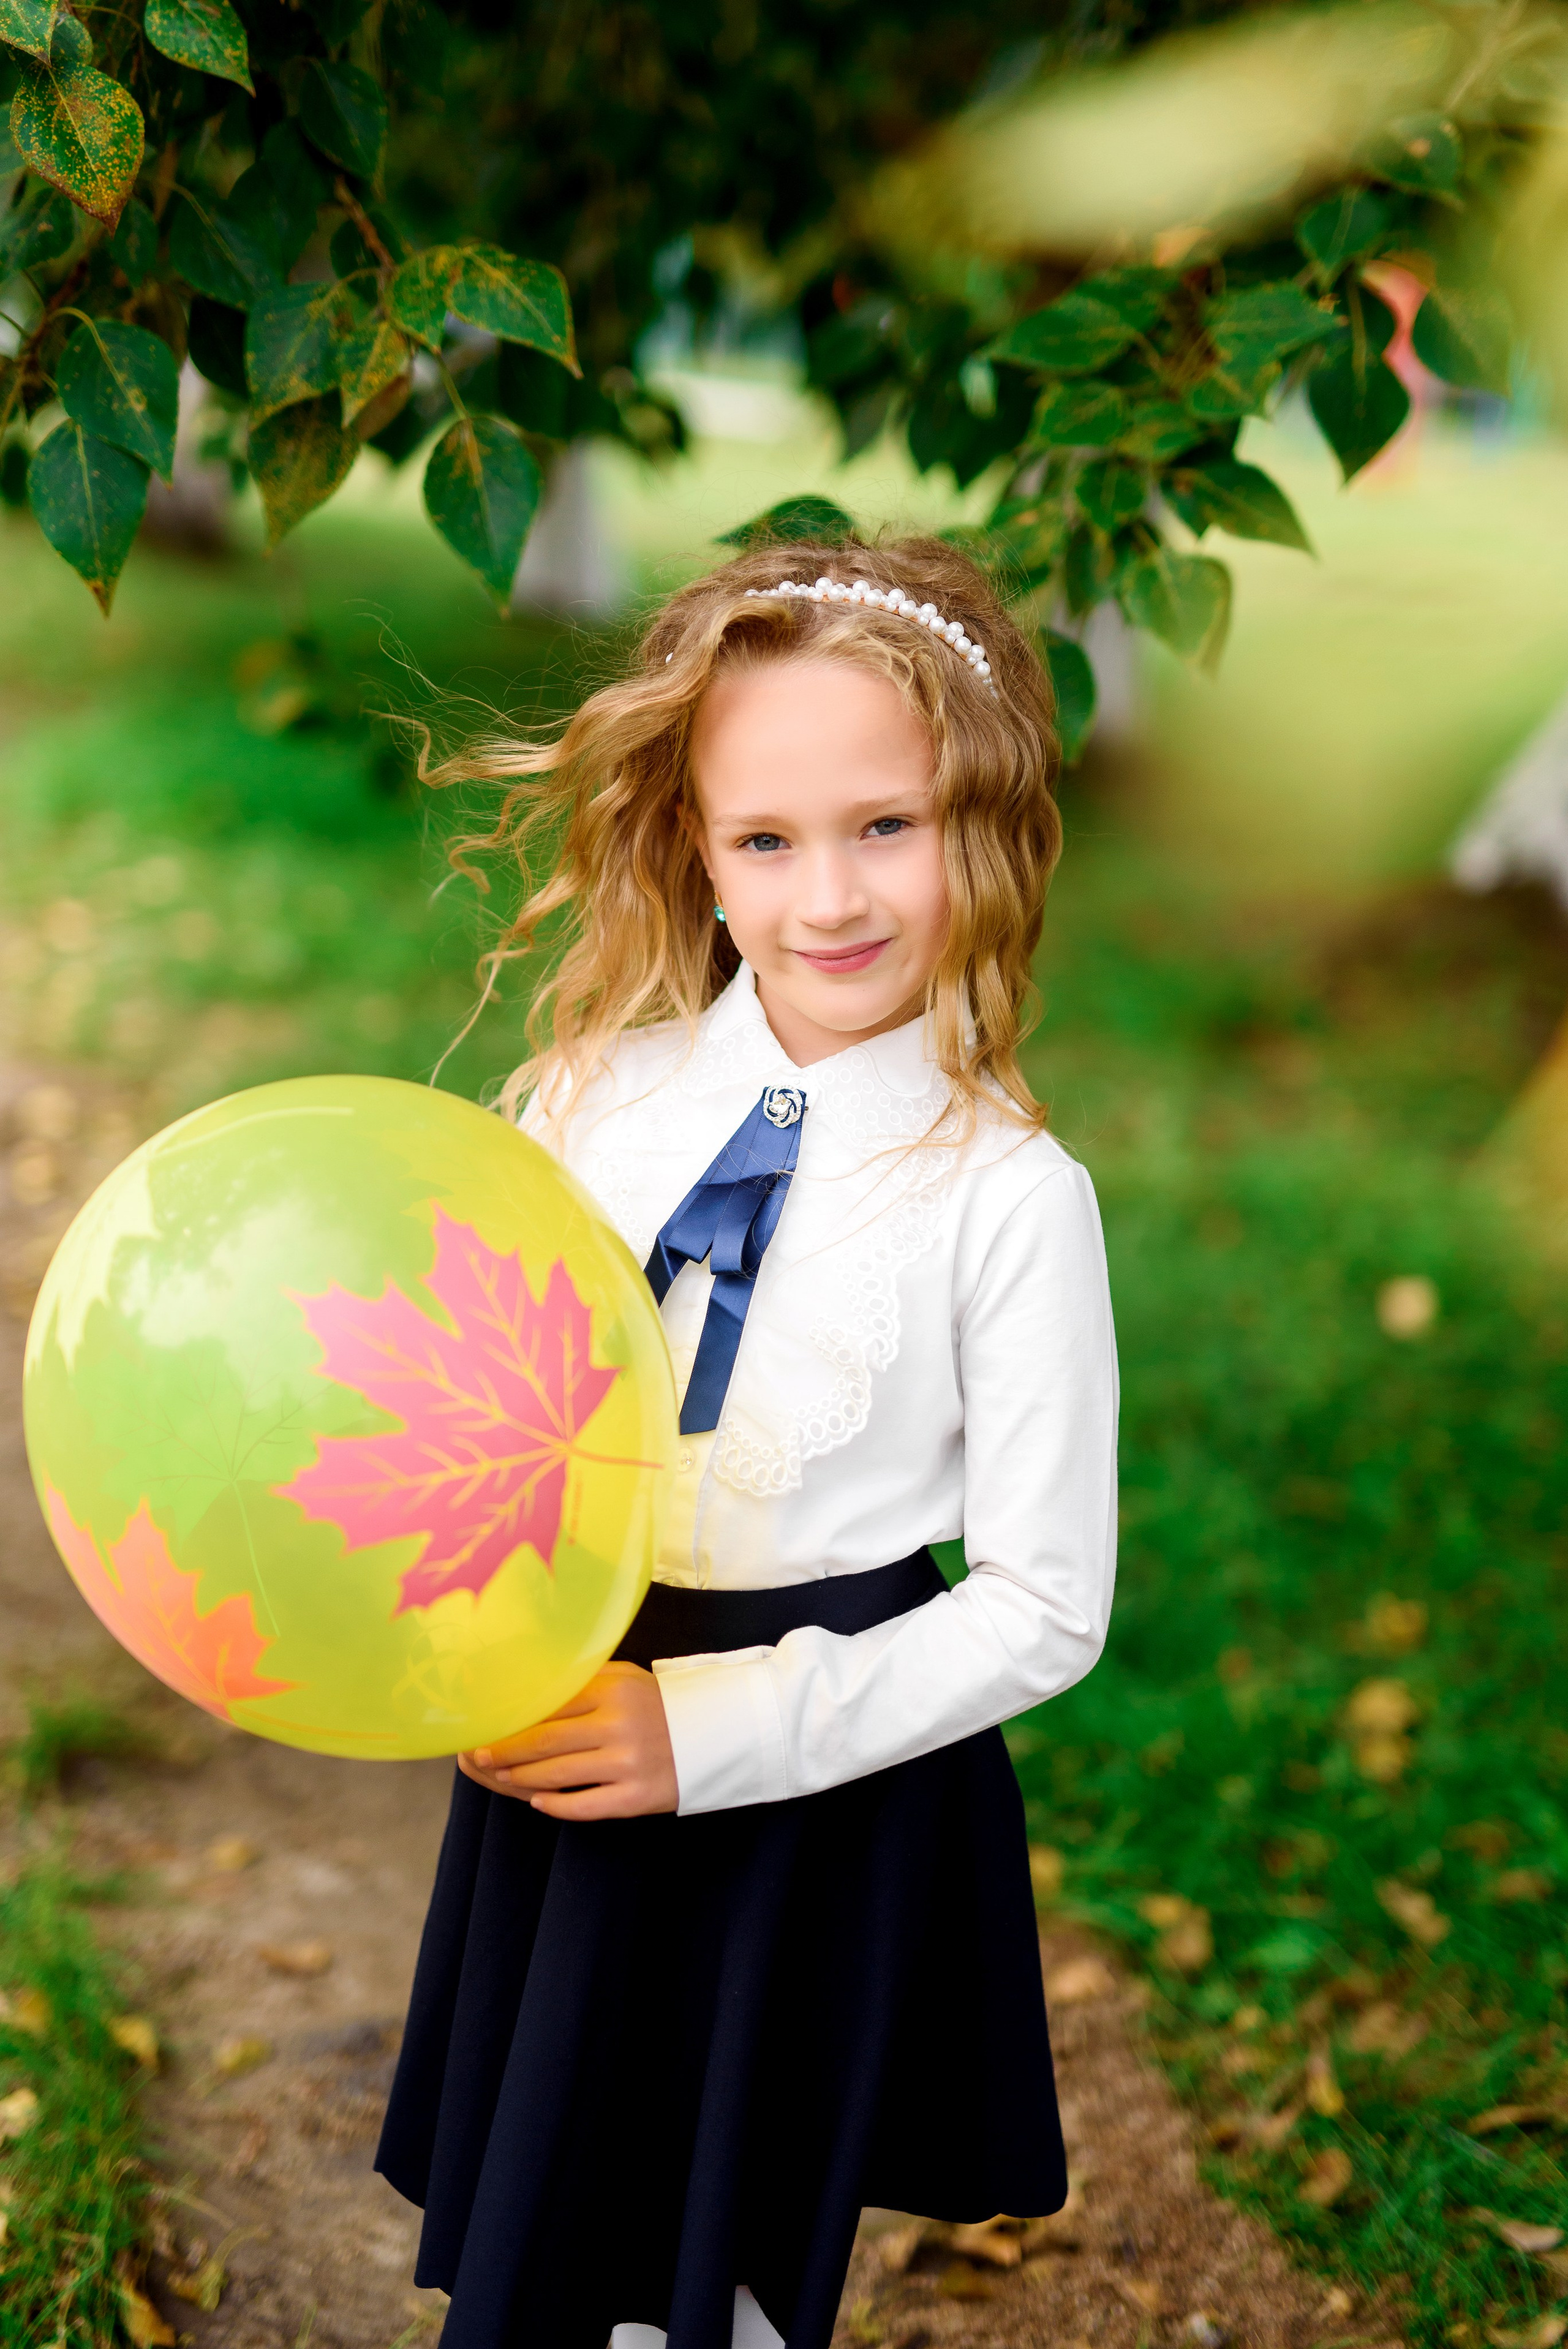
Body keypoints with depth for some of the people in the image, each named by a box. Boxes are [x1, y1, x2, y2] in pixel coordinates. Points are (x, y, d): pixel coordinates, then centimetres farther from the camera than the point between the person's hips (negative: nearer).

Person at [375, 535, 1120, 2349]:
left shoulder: (1007, 1191, -15)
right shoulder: (593, 1089, -4)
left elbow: (1044, 1606, -12)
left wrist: (710, 1728, -18)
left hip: (817, 1793, -3)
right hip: (562, 1731, 4)